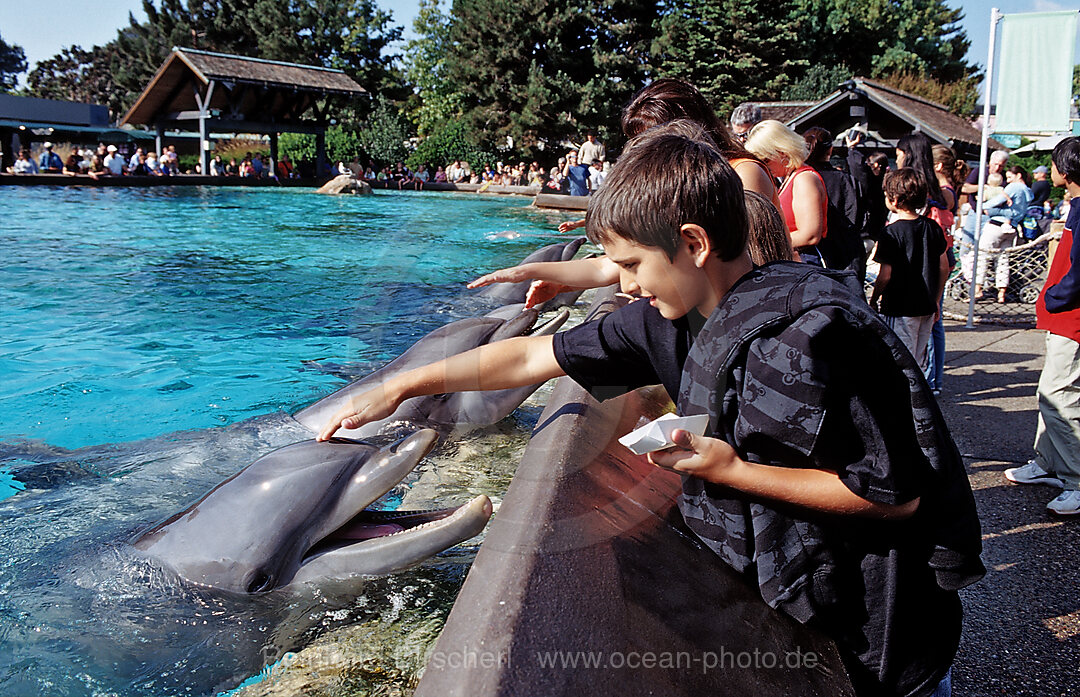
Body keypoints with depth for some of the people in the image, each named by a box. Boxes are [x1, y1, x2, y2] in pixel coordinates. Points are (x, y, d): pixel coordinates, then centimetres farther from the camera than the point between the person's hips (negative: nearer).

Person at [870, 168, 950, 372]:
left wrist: (874, 299, -1)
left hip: (900, 308, -6)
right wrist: (936, 300, 18)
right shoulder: (933, 227, 4)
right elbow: (944, 267, 9)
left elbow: (886, 274, -17)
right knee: (919, 363, 16)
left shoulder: (892, 232, -15)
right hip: (927, 307, 7)